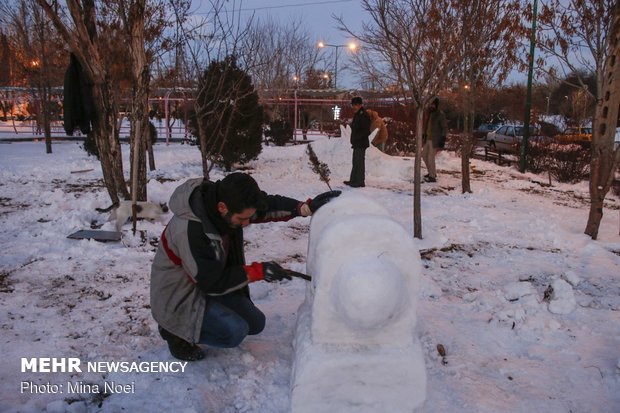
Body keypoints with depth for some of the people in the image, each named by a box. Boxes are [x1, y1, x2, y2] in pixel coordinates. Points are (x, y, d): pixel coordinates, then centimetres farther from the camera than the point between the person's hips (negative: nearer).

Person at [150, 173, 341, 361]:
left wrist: (306, 207, -19)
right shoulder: (189, 230, -36)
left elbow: (268, 205, -4)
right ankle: (176, 331, -1)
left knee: (255, 324, 8)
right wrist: (259, 271, -25)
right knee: (234, 332, -24)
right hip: (178, 296, -8)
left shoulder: (222, 196, -15)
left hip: (209, 283, 8)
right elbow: (212, 283, -27)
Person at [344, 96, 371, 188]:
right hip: (356, 143, 10)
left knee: (360, 162, -6)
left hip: (361, 143, -10)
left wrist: (357, 138, -21)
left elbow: (366, 131, -19)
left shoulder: (364, 115, -14)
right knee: (355, 162, 15)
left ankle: (360, 182, -1)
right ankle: (353, 180, 23)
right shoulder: (357, 115, 17)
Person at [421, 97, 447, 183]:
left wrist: (443, 139, -19)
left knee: (430, 157, -10)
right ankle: (431, 172, 30)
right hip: (427, 138, 8)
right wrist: (423, 135, 19)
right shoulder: (428, 113, 10)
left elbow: (445, 128, -12)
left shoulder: (440, 114, -11)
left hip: (435, 140, -8)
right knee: (424, 155, 15)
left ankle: (432, 177, 0)